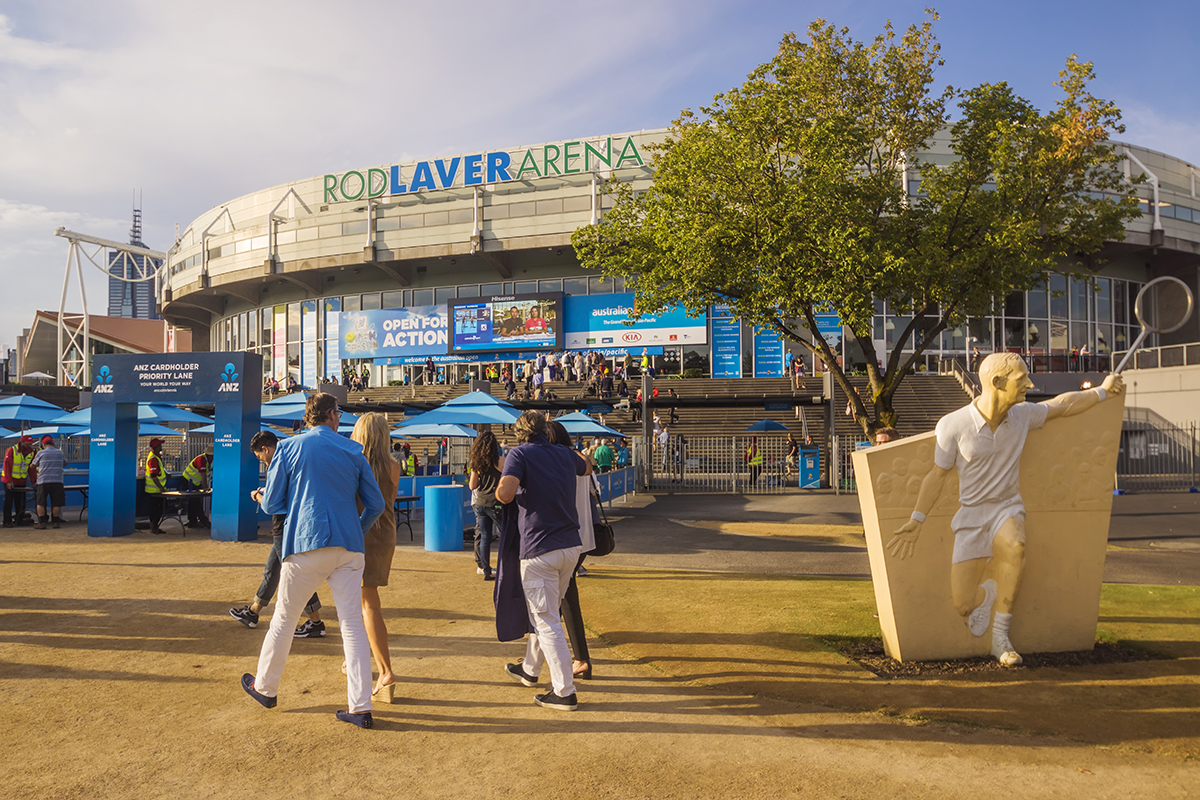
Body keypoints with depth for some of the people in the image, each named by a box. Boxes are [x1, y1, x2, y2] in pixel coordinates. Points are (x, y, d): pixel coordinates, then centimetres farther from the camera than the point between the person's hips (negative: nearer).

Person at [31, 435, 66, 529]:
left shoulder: (41, 453, 3)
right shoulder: (60, 453, 10)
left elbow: (32, 466, 13)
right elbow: (65, 462, 28)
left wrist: (37, 469, 35)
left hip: (43, 480, -2)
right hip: (57, 481, 2)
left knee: (41, 503, 5)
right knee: (56, 503, 6)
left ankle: (41, 522, 2)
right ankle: (55, 522, 7)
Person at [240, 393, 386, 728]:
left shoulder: (289, 447, 1)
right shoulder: (354, 451, 6)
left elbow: (270, 504, 3)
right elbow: (376, 505, 8)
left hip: (305, 546, -1)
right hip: (349, 548, 2)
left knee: (284, 617, 15)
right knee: (353, 624, 3)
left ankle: (265, 688, 32)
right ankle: (361, 708, 3)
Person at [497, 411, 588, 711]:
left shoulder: (520, 454, -7)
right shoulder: (565, 454, 11)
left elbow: (505, 492, -24)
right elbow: (585, 467, 34)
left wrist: (504, 496, -3)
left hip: (539, 550, -7)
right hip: (572, 545, 7)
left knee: (547, 621, 1)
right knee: (546, 611, 23)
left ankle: (564, 692, 2)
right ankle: (530, 669, 40)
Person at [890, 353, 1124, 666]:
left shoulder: (1022, 414, -5)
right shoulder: (952, 425, -16)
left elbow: (1062, 405, 16)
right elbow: (936, 476, -8)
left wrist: (1103, 391, 24)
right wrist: (916, 521, -15)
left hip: (1008, 508, 2)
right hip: (971, 515, -2)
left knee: (1014, 547, -38)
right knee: (963, 606, -9)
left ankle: (1000, 636, -19)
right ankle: (987, 592, 33)